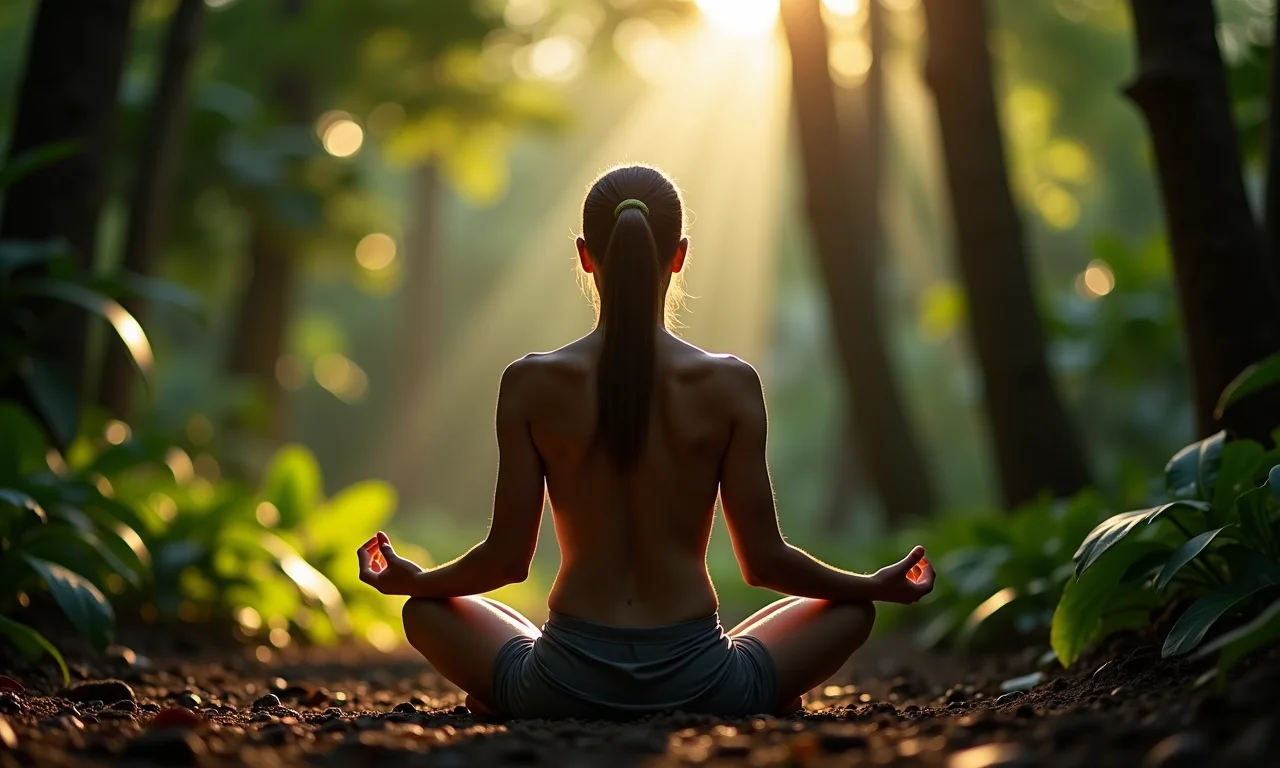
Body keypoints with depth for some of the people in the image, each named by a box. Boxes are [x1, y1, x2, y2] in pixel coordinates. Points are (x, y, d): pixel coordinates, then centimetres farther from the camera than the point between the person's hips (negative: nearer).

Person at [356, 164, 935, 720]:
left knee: (425, 609, 27)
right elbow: (763, 560, -2)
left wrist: (411, 580, 20)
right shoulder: (730, 386, -6)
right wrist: (879, 586, 16)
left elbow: (507, 557, -1)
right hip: (698, 682, 0)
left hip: (565, 684, 1)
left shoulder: (531, 385, -5)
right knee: (851, 609, 24)